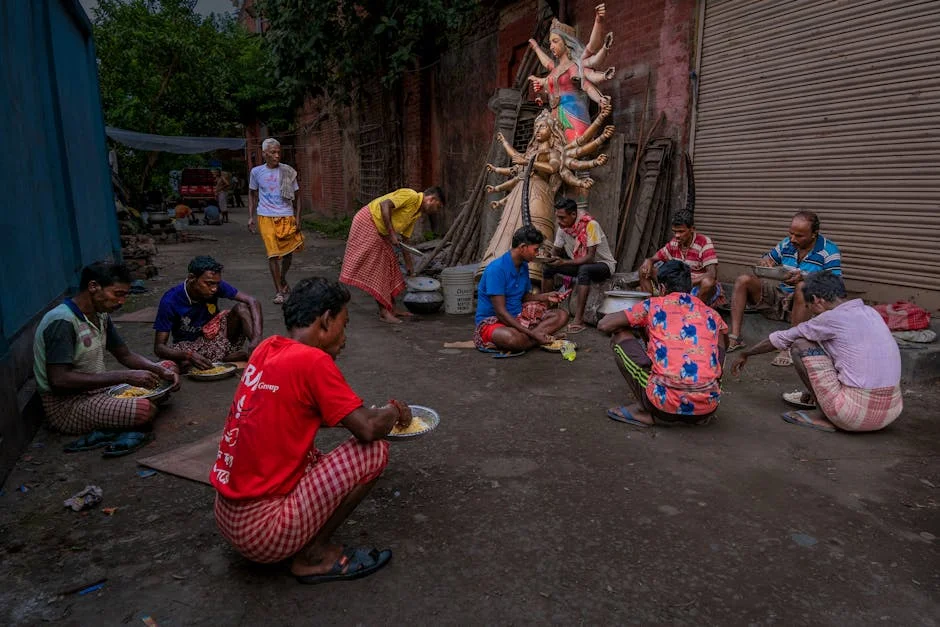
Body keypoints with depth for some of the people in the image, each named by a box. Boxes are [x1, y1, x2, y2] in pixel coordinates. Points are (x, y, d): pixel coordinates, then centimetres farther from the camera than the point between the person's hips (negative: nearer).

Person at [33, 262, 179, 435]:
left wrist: (162, 371, -6)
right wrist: (125, 377, -29)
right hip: (66, 406, -9)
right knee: (144, 410, -32)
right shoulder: (62, 321, -22)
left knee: (168, 367, 6)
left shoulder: (100, 315, 7)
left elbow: (125, 355, 14)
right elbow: (59, 380, -29)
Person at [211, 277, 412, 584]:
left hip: (227, 517, 9)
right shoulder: (313, 360, -18)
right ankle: (314, 555, 2)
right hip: (263, 530, -9)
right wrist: (393, 411, 4)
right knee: (375, 450, -7)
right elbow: (368, 429, -19)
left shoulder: (268, 349, 5)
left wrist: (382, 412, 17)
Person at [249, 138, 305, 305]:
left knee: (288, 252, 10)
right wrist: (251, 217, 7)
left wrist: (297, 218, -2)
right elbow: (252, 194, 14)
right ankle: (279, 291, -1)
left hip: (286, 217, 1)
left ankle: (283, 280, 38)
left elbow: (295, 197, 6)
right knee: (273, 254, -8)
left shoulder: (288, 172, 0)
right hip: (266, 218, -1)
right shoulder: (256, 172, 2)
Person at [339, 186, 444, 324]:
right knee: (376, 268, -9)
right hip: (367, 222, -10)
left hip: (380, 233, 10)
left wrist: (408, 263, 21)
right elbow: (384, 204, -27)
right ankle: (384, 312, -7)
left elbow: (403, 239, 19)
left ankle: (391, 309, 16)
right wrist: (392, 232, -25)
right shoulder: (411, 196, -15)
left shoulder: (417, 213, 13)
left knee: (388, 265, 10)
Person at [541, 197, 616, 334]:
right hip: (579, 264, 7)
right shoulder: (562, 228, -7)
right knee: (548, 267, -10)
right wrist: (549, 258, -20)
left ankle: (579, 319, -38)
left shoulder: (590, 225, -25)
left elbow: (590, 258, -30)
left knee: (584, 270, -39)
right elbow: (556, 252, 4)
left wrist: (564, 262, -39)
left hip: (602, 264, -6)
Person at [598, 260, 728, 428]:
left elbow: (603, 326, 10)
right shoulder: (711, 314, 18)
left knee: (620, 336, 15)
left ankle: (645, 411, 8)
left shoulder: (653, 305, 8)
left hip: (666, 402, -4)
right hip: (708, 405, 4)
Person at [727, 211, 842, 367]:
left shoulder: (829, 251, -10)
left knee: (802, 287, -39)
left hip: (805, 303, -5)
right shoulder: (786, 244, 5)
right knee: (743, 280, -11)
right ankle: (735, 337, -19)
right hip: (779, 294, 5)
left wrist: (804, 277, -33)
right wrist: (765, 263, -8)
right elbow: (767, 259, 19)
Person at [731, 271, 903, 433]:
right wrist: (817, 388, 39)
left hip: (858, 413, -8)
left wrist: (745, 354, 19)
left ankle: (824, 415, 6)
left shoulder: (832, 318, -9)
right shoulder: (869, 311, 13)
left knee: (800, 345, 1)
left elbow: (782, 338, 2)